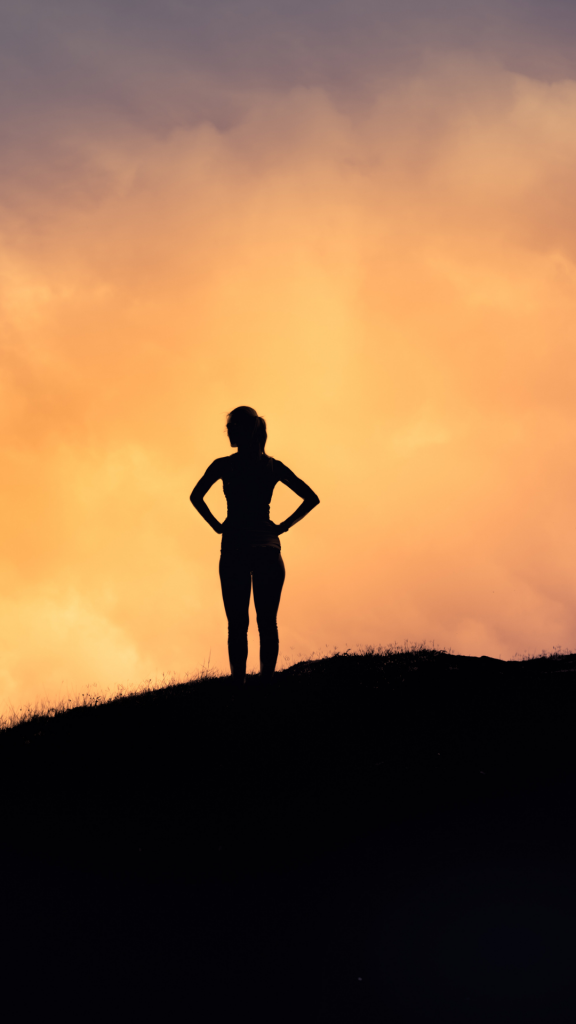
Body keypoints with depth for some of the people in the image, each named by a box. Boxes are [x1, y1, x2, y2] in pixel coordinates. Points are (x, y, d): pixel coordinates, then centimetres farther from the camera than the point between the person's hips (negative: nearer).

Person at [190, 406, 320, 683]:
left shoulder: (224, 465, -1)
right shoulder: (274, 466, 8)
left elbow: (196, 497, -13)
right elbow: (311, 498, 5)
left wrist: (217, 525, -3)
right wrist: (284, 526, 7)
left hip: (235, 546, -2)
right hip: (267, 546, 2)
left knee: (237, 624, -1)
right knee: (267, 622, 3)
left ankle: (238, 681, -7)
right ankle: (267, 679, -3)